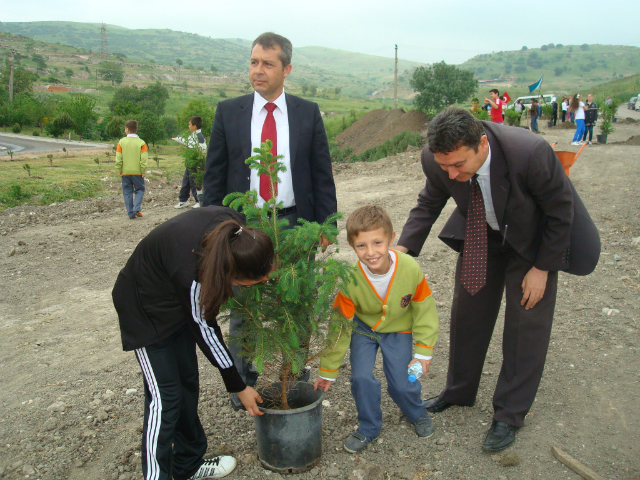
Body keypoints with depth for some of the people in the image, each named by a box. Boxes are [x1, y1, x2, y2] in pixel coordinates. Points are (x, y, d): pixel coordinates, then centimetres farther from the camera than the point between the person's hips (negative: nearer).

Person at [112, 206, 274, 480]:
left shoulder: (233, 226, -26)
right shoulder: (192, 272, -41)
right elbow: (203, 330, -25)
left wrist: (260, 272, -15)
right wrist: (238, 387, -15)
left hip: (177, 299, 8)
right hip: (145, 309, -7)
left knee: (187, 383, 14)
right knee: (164, 398, -8)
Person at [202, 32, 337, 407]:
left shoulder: (308, 113, 2)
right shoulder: (229, 112, 2)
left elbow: (322, 174, 4)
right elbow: (214, 174, 4)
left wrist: (325, 224, -2)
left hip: (295, 224, 0)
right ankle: (243, 379, 28)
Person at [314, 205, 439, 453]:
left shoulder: (410, 269, -30)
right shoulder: (351, 281, -30)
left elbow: (425, 310, -12)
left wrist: (423, 352, -10)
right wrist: (328, 371, -9)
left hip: (398, 330, 0)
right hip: (363, 328, 0)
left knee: (402, 384, -3)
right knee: (361, 378, -12)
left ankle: (417, 414, 34)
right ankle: (369, 428, 17)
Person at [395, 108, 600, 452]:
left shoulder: (531, 153, -39)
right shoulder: (437, 160, -28)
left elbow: (561, 212, -22)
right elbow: (430, 202, -6)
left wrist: (542, 268, -16)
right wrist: (404, 246, -22)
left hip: (533, 240, -3)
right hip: (480, 237, 4)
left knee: (526, 325, 1)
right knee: (467, 312, 13)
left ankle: (509, 415, 21)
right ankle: (459, 391, 37)